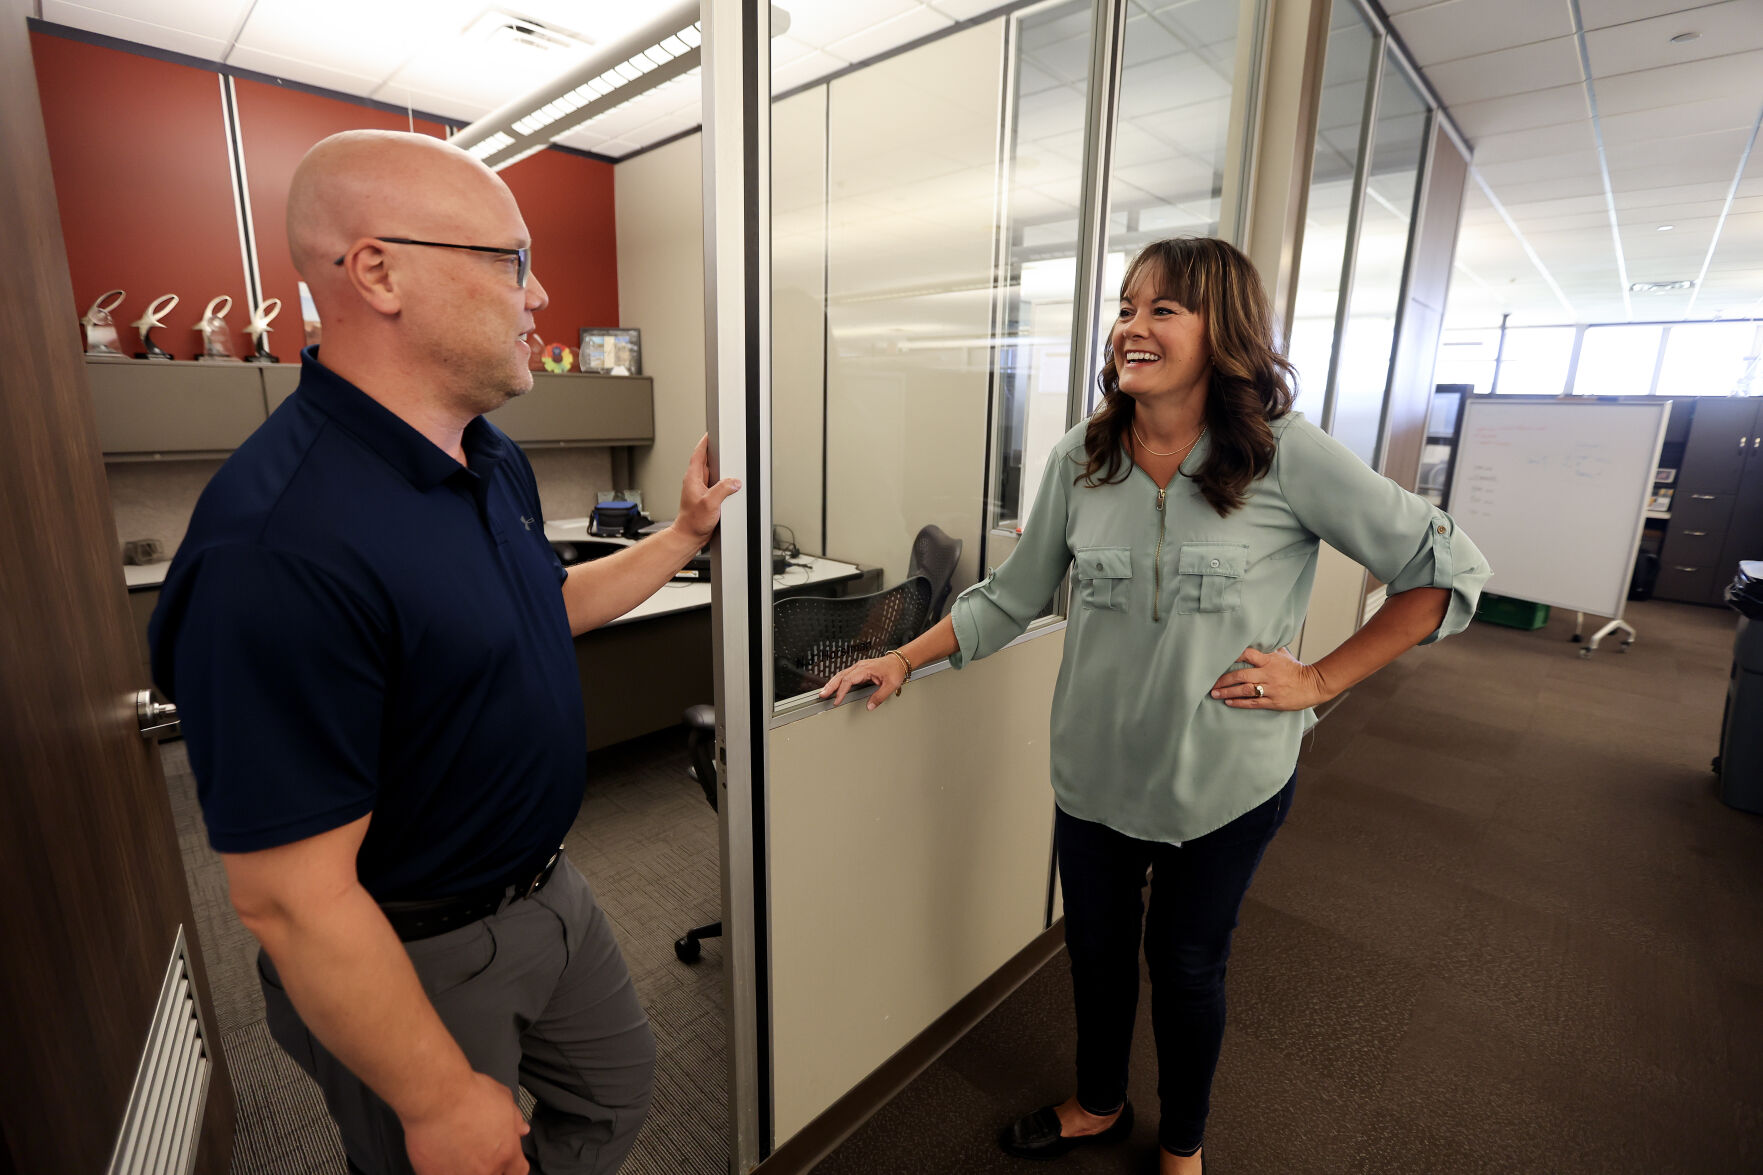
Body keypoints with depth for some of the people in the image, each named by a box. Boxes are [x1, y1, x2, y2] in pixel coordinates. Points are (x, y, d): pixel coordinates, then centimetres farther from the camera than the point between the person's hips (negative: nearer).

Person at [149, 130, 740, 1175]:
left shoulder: (494, 461, -1)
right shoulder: (281, 546, -32)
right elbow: (292, 897, -28)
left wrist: (685, 536, 10)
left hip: (544, 889, 8)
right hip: (408, 959, -7)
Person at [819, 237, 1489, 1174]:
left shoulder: (1285, 457, -15)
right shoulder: (1079, 460, -5)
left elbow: (1447, 568, -7)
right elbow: (1012, 596, 2)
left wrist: (1320, 680, -12)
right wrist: (904, 660, -3)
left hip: (1227, 783, -2)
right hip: (1094, 772, 3)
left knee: (1187, 967, 18)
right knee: (1096, 950, 21)